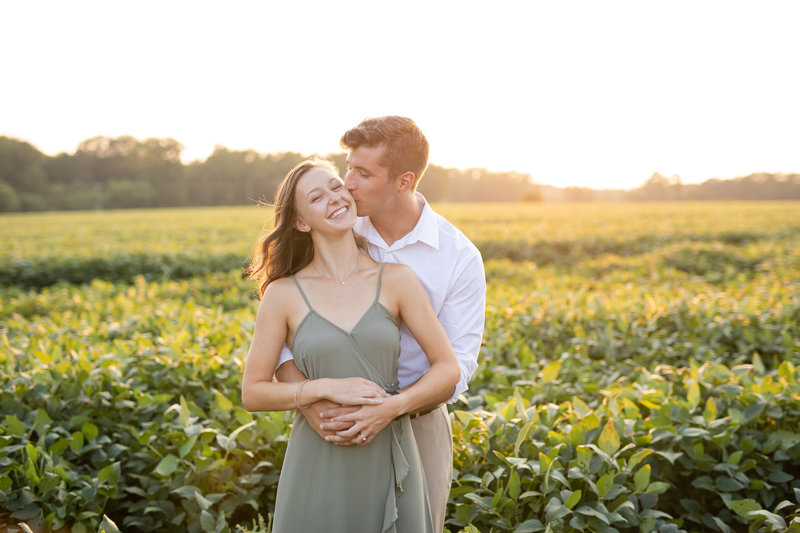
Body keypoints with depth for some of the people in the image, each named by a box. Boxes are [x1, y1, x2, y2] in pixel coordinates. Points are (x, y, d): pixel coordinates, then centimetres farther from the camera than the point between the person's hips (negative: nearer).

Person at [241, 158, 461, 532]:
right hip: (319, 469, -1)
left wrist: (394, 406, -17)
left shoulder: (397, 279, -2)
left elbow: (448, 368, 0)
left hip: (390, 464, 1)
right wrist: (327, 388, -15)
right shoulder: (283, 294, -3)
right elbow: (252, 393, -1)